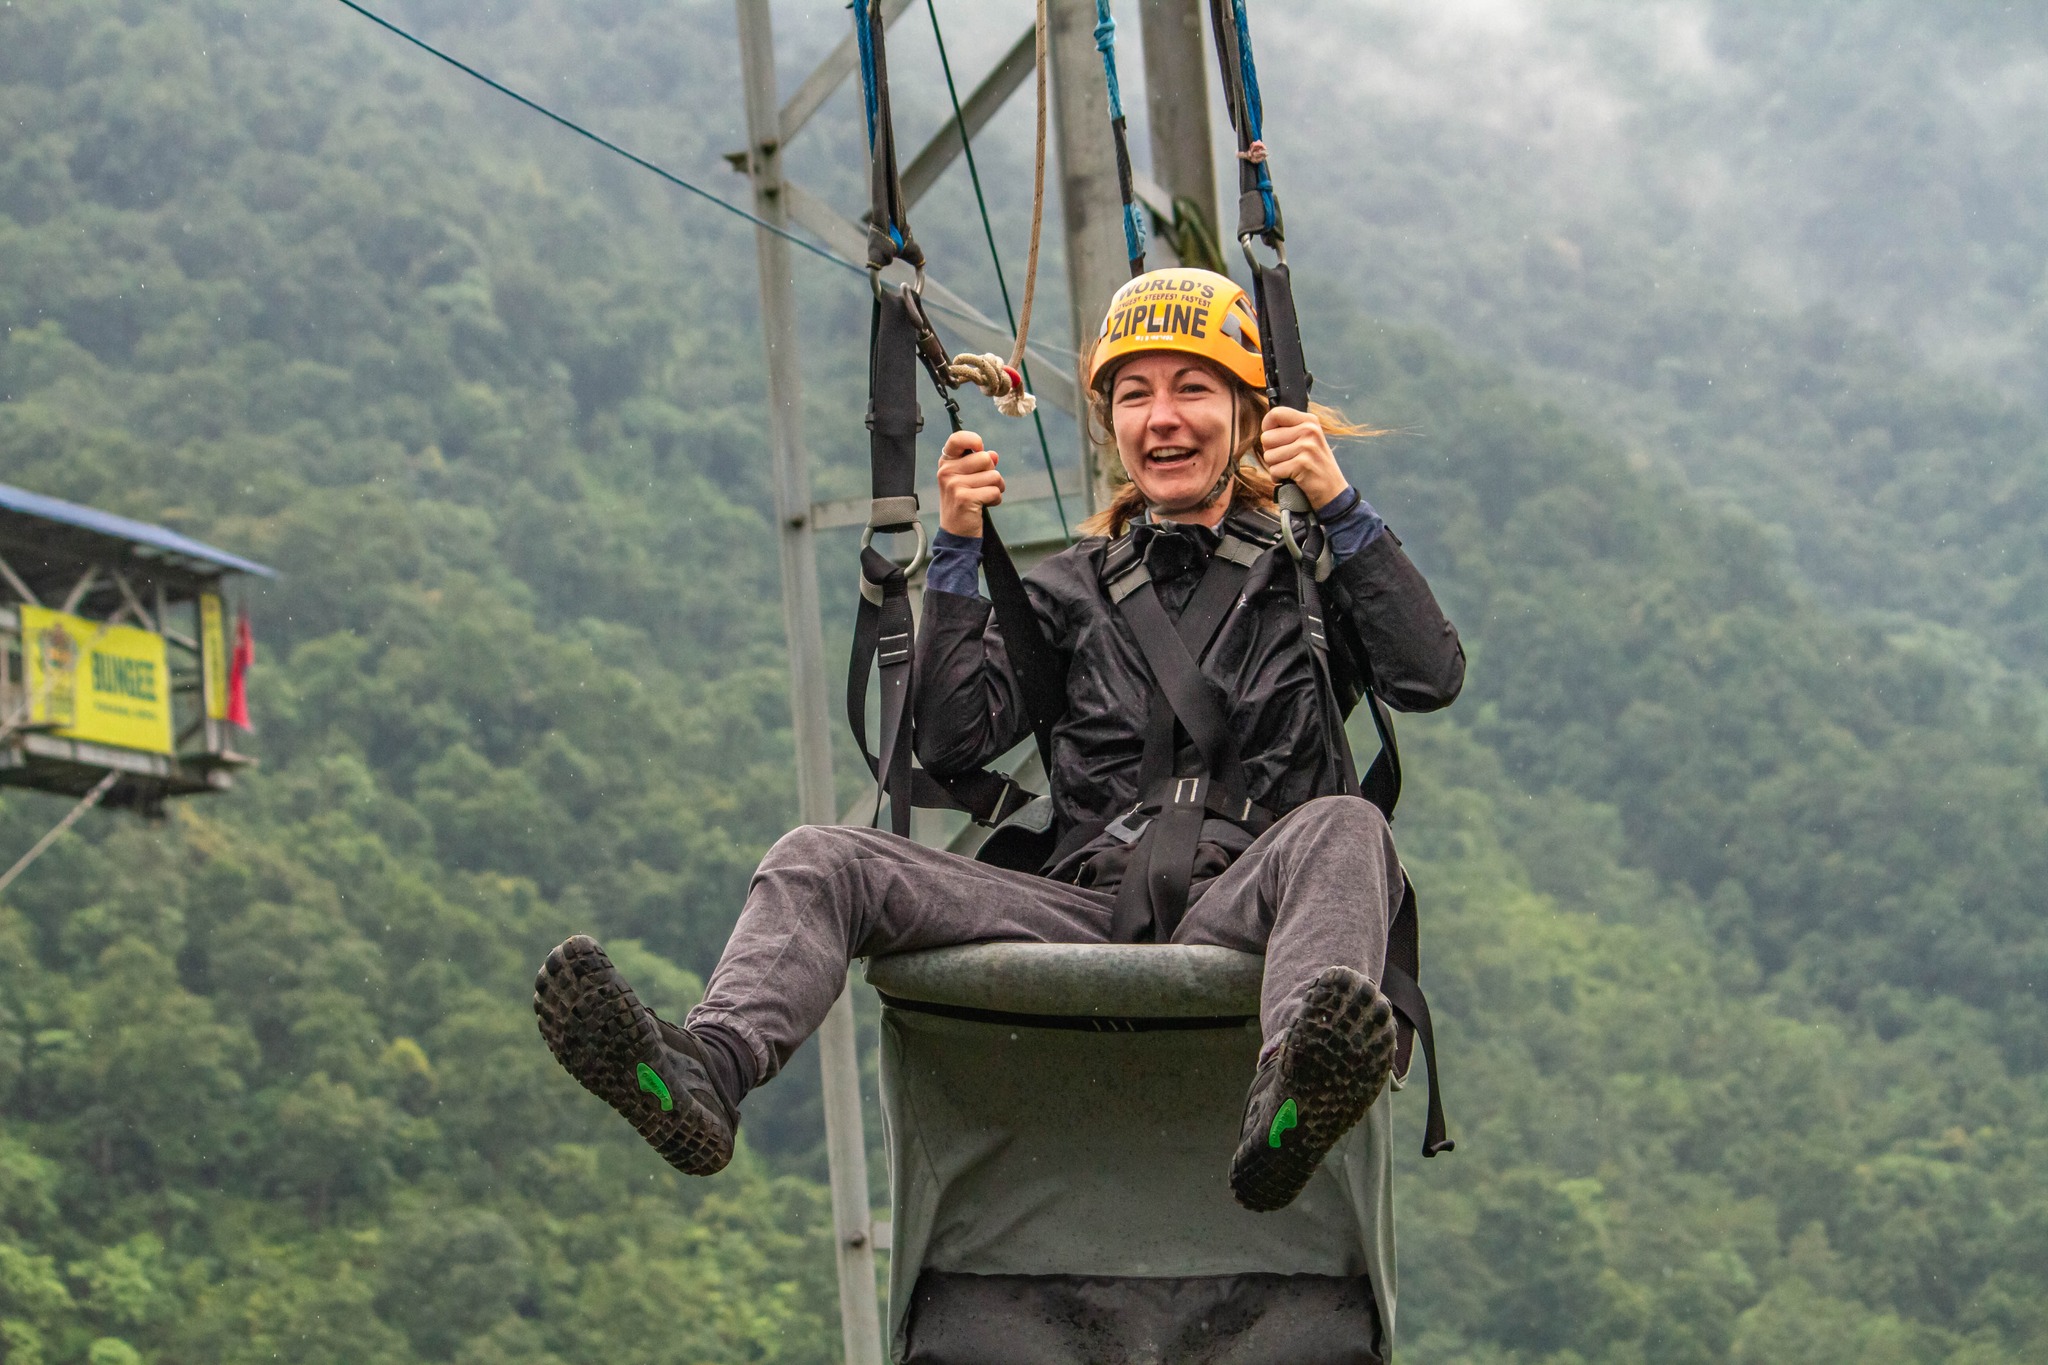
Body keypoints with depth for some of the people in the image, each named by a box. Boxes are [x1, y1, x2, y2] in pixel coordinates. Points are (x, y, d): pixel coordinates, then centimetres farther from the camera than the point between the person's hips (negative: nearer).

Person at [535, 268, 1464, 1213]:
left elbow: (1431, 678, -2)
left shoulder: (1306, 575, 17)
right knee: (819, 862, -16)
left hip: (1238, 919, -3)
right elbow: (952, 739, 10)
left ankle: (1284, 1112, -67)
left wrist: (1338, 505, -6)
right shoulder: (1073, 590, 23)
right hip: (1089, 911, 3)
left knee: (1343, 827, -37)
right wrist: (957, 551, 4)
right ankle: (702, 1076, -49)